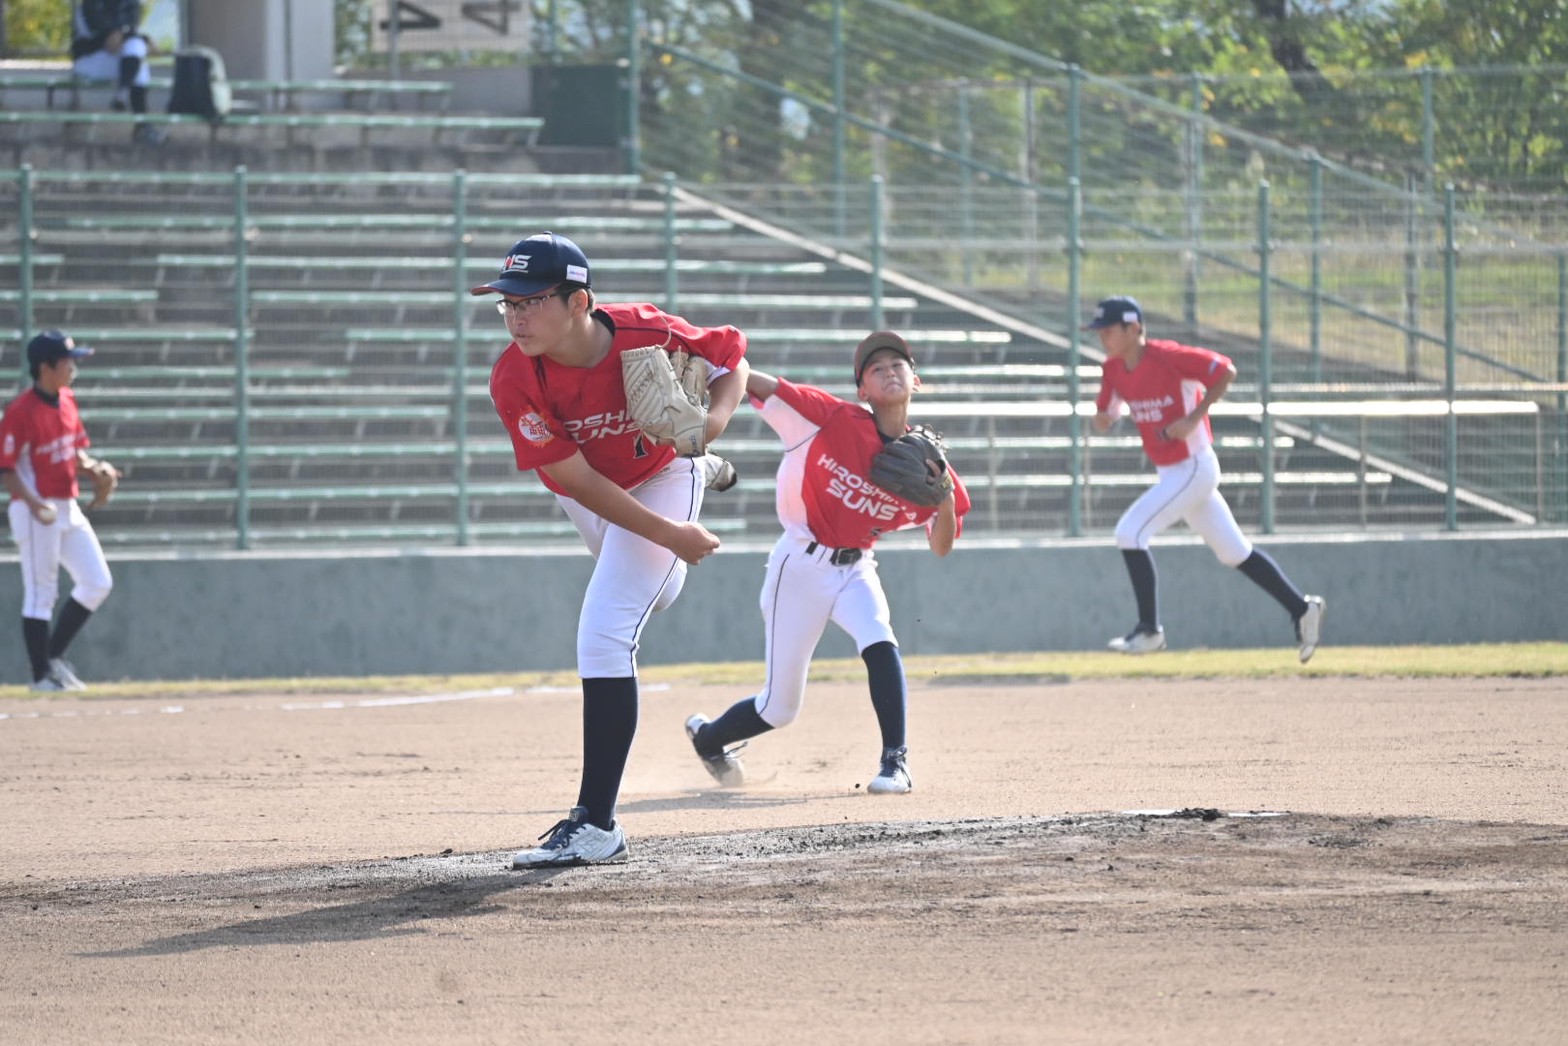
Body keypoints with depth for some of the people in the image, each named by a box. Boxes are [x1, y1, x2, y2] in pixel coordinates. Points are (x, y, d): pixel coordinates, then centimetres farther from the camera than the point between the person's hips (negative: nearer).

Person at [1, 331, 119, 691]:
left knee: (98, 583, 7)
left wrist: (92, 466, -2)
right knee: (41, 594, -1)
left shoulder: (67, 400, 7)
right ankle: (42, 674, 8)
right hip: (35, 512, -8)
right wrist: (35, 504, -29)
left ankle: (55, 656, 17)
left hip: (68, 508, 8)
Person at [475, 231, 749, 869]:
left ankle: (596, 826, -20)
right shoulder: (514, 380, -33)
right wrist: (668, 534, -30)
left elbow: (732, 354, -14)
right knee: (652, 590, 35)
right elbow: (579, 480, -29)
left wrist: (716, 417, -33)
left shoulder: (648, 337, -34)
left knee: (605, 633, -20)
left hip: (660, 477, -4)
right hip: (591, 495, 4)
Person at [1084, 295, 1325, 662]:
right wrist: (1105, 416, -14)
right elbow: (1106, 415, 11)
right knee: (1234, 551, 14)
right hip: (1171, 473, 9)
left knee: (1130, 533, -16)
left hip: (1194, 467, -9)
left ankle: (1149, 629, -9)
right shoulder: (1115, 369, 2)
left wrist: (1193, 419, -24)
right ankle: (1301, 608, 23)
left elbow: (1225, 371, -18)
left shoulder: (1168, 357, -21)